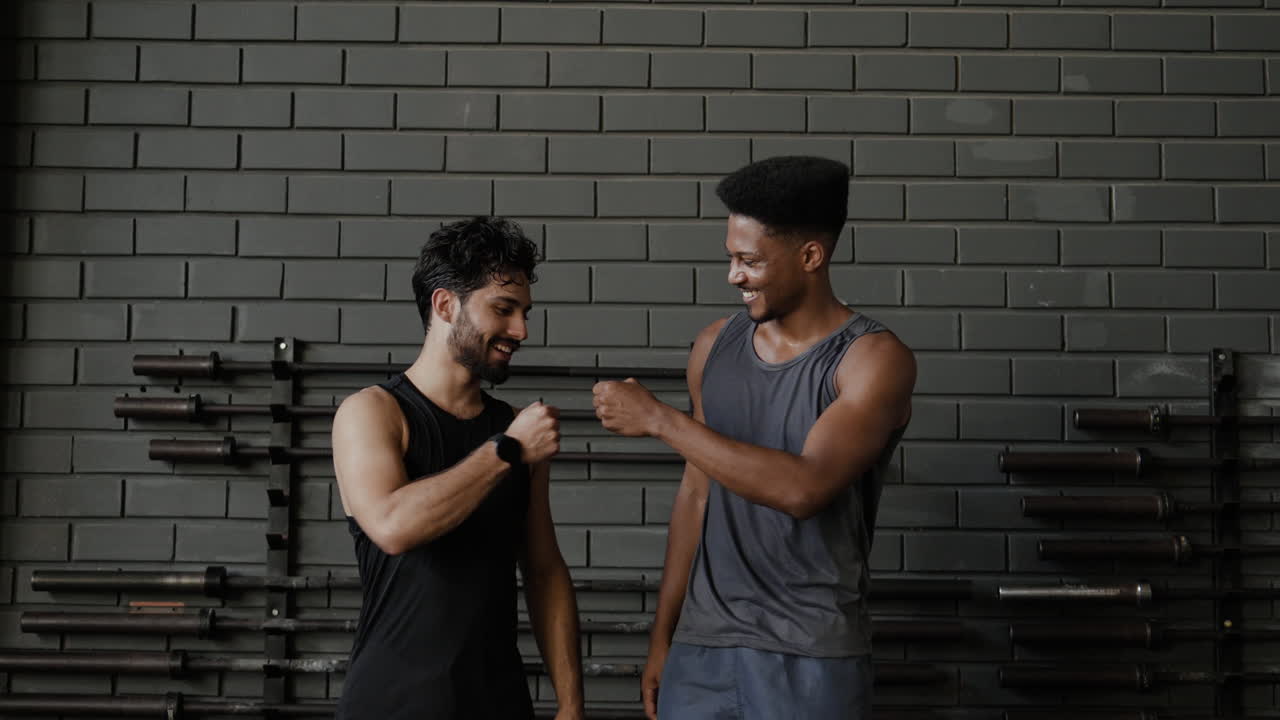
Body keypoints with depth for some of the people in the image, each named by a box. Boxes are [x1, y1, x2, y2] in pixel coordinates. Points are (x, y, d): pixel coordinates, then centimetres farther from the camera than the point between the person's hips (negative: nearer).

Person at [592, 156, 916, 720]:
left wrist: (659, 419, -21)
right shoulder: (715, 347, 5)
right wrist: (662, 637, 12)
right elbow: (696, 494, 11)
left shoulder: (874, 359, -11)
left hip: (812, 658, -4)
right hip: (700, 648, 4)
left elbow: (803, 489, -23)